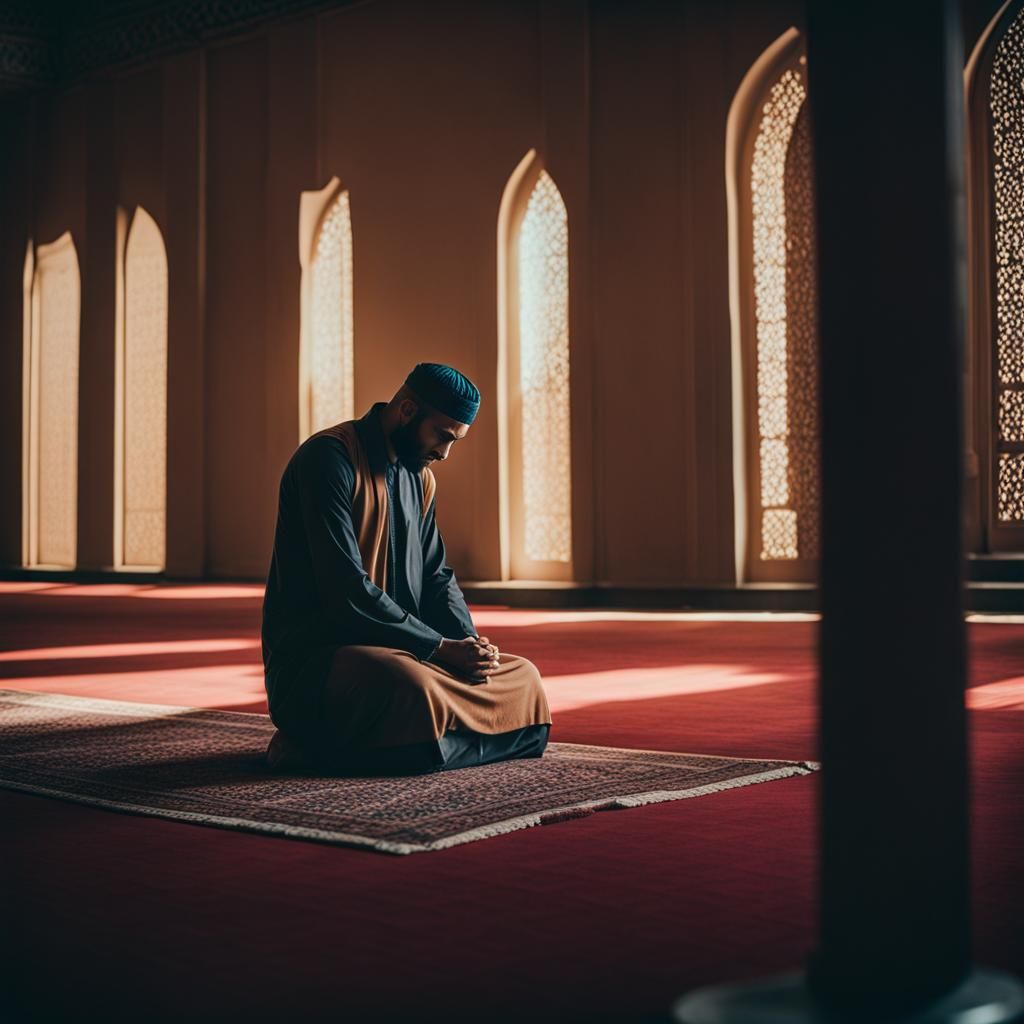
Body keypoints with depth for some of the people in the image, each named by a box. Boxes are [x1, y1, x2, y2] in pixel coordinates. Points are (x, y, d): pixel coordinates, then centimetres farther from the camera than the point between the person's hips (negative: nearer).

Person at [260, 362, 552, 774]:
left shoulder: (420, 478, 14)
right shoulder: (328, 457, -14)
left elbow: (436, 575, 15)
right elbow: (346, 590, -22)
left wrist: (468, 643, -6)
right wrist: (442, 647, -20)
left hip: (394, 651, 10)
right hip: (314, 658, -10)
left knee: (523, 680, 3)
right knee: (415, 690, -38)